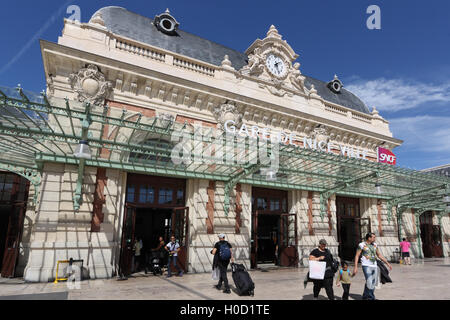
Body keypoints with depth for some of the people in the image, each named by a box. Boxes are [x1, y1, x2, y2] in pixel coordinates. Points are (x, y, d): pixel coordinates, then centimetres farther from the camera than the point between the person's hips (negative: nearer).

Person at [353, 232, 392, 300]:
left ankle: (365, 297, 23)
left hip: (374, 266, 6)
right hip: (366, 266, -6)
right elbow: (357, 256, -5)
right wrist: (355, 267, -12)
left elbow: (379, 255, 22)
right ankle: (371, 298, 0)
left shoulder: (375, 245, 12)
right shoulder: (361, 245, -5)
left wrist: (387, 263, 17)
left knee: (373, 284, 9)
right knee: (369, 283, -14)